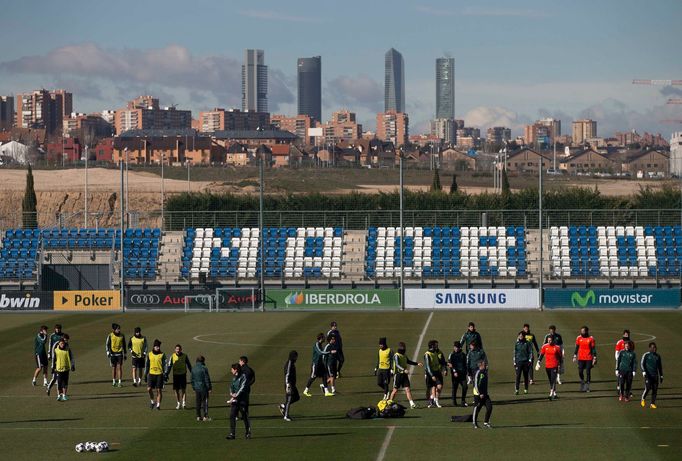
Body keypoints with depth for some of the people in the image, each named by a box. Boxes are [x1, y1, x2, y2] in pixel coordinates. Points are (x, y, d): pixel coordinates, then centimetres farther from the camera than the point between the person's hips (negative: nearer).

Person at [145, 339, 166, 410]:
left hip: (159, 374, -2)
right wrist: (145, 375, 11)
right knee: (149, 389, -8)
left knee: (159, 390, -1)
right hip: (151, 374, 2)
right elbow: (147, 365, 14)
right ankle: (152, 401, 16)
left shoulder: (162, 355, 1)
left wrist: (165, 375, -7)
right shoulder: (149, 354, 7)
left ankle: (158, 404, 7)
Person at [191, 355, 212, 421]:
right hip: (203, 388, -6)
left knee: (198, 402, 11)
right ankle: (205, 416, 0)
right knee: (205, 402, 0)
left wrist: (194, 388, 21)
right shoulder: (204, 368, -14)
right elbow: (207, 379, -13)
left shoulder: (193, 369, 6)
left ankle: (198, 416, 13)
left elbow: (192, 379, 12)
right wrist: (209, 388, -6)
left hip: (197, 388, 6)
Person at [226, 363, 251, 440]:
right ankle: (232, 434, -4)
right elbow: (231, 386, 19)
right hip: (234, 400, 7)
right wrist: (231, 393, -2)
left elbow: (243, 388, -16)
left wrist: (236, 395, -18)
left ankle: (248, 433, 19)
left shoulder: (243, 377, -10)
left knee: (245, 417, 4)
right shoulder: (234, 377, 15)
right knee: (232, 416, -4)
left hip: (242, 400, -7)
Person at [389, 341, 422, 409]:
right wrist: (404, 370, -38)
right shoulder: (396, 355, -12)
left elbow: (408, 361, 31)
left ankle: (412, 403, -8)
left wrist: (417, 363, 25)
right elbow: (397, 365, -25)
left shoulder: (404, 356, 13)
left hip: (404, 374, 6)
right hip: (398, 374, -6)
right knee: (395, 390, 1)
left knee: (407, 389, -2)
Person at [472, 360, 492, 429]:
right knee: (477, 408, 1)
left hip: (484, 394, 7)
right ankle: (475, 424, 14)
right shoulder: (478, 373, -13)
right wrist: (480, 394, -18)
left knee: (489, 407, -3)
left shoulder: (485, 372, 12)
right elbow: (476, 384, -16)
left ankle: (486, 422, 7)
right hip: (478, 394, -7)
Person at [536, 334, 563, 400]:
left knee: (553, 380, -14)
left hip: (554, 366, -4)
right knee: (550, 381, 12)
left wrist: (560, 366, 6)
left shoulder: (557, 347, -2)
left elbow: (560, 357, 5)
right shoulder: (545, 346, 5)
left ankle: (552, 394, -19)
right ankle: (554, 393, 23)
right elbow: (541, 355, 11)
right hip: (547, 366, 4)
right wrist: (538, 362, 1)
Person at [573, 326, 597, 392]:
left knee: (588, 372, -1)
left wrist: (594, 358, -4)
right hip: (581, 358, 2)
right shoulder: (578, 338, 4)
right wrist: (575, 356, 6)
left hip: (589, 358, -2)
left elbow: (593, 349, 0)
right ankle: (582, 381, 23)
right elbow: (576, 348, 11)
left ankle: (587, 386, 7)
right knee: (580, 372, -2)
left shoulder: (591, 339, -3)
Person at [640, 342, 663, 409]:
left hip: (655, 376, 5)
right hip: (648, 375, -5)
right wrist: (644, 372, -19)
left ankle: (652, 404, 6)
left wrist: (661, 376, 18)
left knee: (655, 390, -1)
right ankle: (643, 399, 12)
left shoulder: (658, 356, 13)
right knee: (648, 388, -14)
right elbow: (642, 364, -4)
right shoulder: (646, 355, -1)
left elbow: (660, 366, 21)